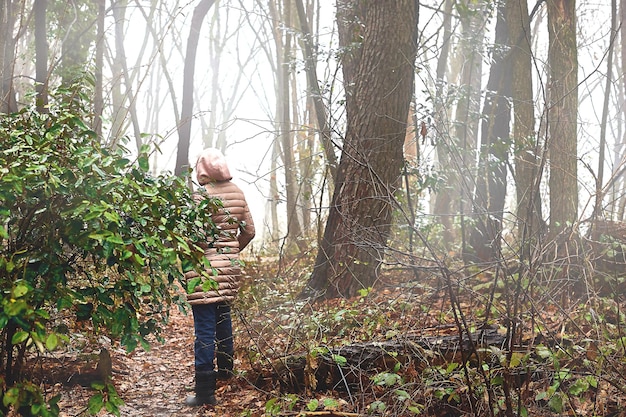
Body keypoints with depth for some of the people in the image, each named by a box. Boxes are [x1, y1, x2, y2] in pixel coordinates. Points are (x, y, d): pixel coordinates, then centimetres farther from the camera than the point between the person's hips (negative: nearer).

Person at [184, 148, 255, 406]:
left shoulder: (201, 196, -14)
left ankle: (205, 390, -3)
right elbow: (248, 231, 10)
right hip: (229, 267, 7)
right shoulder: (237, 193, 4)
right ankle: (225, 370, 41)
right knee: (223, 318, 24)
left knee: (205, 328, -5)